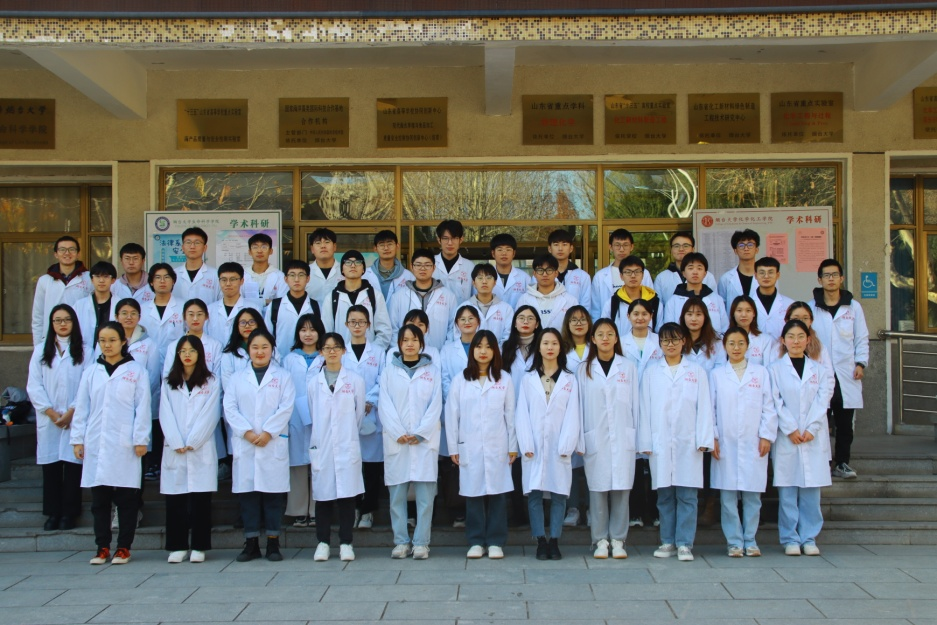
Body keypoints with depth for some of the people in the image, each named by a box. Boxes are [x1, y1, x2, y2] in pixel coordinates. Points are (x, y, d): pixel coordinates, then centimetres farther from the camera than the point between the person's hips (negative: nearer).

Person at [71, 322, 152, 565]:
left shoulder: (136, 371, 2)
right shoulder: (91, 372, 11)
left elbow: (142, 408, -1)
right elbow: (81, 408, 11)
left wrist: (140, 440, -6)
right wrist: (78, 439, 6)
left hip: (124, 445, -3)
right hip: (96, 444, 3)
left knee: (126, 498, 1)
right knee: (99, 498, 6)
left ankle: (124, 547, 9)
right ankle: (102, 547, 14)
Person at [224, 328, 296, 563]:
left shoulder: (283, 376, 10)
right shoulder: (237, 377, 14)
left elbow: (286, 408, -2)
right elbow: (230, 408, 3)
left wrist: (267, 433, -12)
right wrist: (247, 432, -10)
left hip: (273, 444, -2)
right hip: (244, 445, 2)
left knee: (273, 493, -1)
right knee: (247, 493, 2)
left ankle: (273, 543, 6)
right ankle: (251, 543, 10)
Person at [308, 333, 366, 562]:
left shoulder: (355, 380, 4)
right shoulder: (313, 382, 7)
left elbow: (359, 413, 9)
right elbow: (312, 414, 14)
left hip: (347, 447, -1)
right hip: (321, 447, 1)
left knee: (347, 495, 0)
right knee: (323, 495, 4)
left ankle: (345, 543, 8)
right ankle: (322, 542, 13)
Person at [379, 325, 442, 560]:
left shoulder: (432, 370, 11)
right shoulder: (389, 371, 10)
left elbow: (435, 405, 3)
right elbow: (385, 405, 2)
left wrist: (419, 434, -8)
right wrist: (399, 434, -10)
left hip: (425, 441, 0)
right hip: (396, 441, 1)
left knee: (425, 494, -4)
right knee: (397, 494, 0)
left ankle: (421, 542, 2)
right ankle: (401, 541, 9)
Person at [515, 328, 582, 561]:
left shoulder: (569, 380, 9)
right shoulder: (527, 379, 10)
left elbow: (572, 415, 2)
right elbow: (522, 414, 3)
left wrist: (566, 446, -9)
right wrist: (526, 445, -8)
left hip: (559, 447, 0)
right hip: (534, 447, 0)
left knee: (559, 494, 1)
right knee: (534, 494, -1)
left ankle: (554, 541, 8)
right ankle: (541, 541, 6)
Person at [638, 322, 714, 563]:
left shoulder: (697, 372, 8)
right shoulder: (651, 373, 10)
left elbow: (704, 407, 4)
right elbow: (645, 408, 7)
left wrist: (704, 440, -5)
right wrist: (646, 442, 0)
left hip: (688, 443, -1)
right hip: (660, 443, 1)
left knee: (687, 495, -2)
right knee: (664, 495, 4)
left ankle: (684, 543, 3)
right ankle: (668, 542, 13)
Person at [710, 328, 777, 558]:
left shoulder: (761, 373, 9)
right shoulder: (716, 375, 9)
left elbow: (769, 407, 6)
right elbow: (710, 408, 5)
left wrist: (766, 436, -2)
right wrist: (712, 437, -3)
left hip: (754, 444, 0)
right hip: (726, 444, 0)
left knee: (752, 495, 2)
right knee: (728, 496, 0)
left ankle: (750, 541, 13)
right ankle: (734, 541, 8)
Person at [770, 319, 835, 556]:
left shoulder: (820, 370, 10)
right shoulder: (775, 369, 4)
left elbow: (822, 401, 2)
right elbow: (776, 403, -2)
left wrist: (811, 429, -10)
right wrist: (791, 429, -11)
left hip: (814, 437, 2)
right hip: (786, 437, -2)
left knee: (811, 489, 2)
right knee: (787, 491, 0)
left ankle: (809, 538, 10)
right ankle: (790, 539, 7)